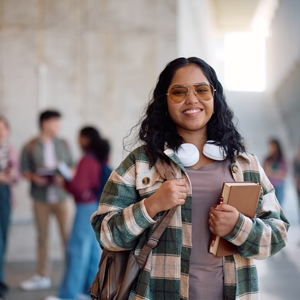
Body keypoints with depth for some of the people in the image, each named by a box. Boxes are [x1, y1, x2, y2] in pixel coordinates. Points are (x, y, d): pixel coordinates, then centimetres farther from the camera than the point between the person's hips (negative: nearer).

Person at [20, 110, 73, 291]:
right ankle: (42, 277, 21)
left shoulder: (63, 145, 4)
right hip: (40, 198, 0)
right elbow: (24, 170, 1)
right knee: (42, 238, 9)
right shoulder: (30, 147, 0)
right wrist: (35, 178, -18)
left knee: (67, 236, -3)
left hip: (60, 196, 0)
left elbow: (72, 167, 7)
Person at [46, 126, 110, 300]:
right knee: (94, 248, 12)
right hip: (99, 206, 9)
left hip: (87, 208, -9)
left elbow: (77, 187, -19)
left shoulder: (87, 161, -17)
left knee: (78, 249, -4)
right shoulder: (101, 159, 7)